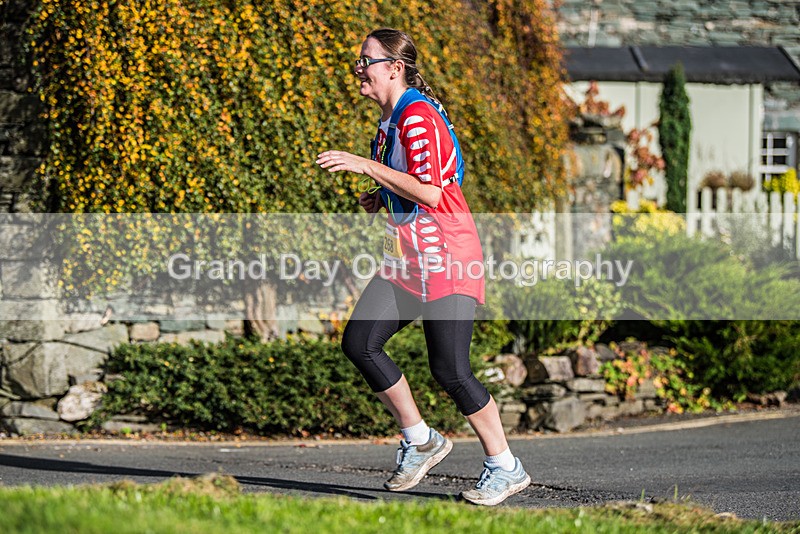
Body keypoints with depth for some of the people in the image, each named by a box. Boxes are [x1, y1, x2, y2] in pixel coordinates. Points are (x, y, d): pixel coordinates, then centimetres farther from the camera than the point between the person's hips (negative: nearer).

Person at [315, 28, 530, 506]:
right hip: (407, 258, 9)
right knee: (359, 342, -3)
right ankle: (421, 441, 9)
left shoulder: (419, 117, -15)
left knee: (450, 369, -10)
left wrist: (366, 166, -22)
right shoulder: (390, 121, 15)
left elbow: (430, 192, -24)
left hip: (447, 259, -9)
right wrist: (380, 199, 10)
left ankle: (506, 468, 4)